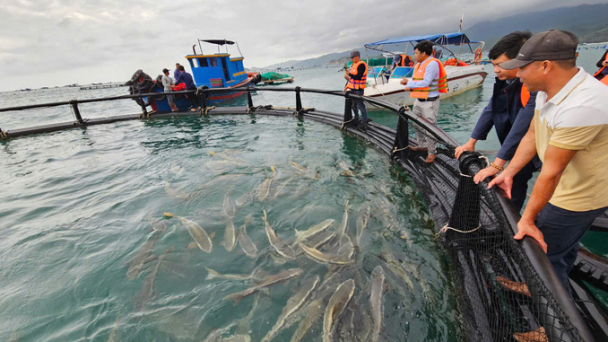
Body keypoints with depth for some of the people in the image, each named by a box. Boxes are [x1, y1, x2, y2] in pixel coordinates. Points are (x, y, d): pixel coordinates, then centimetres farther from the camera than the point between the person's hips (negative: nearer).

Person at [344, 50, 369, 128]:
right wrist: (347, 86, 15)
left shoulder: (361, 65, -12)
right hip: (352, 88, 10)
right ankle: (356, 119, 29)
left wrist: (349, 74, -16)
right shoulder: (353, 65, 16)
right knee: (354, 105, 16)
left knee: (360, 105, -7)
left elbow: (358, 77, -21)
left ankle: (364, 121, 1)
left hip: (358, 89, -9)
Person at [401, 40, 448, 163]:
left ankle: (432, 152, 9)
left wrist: (408, 83, -13)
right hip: (419, 100, 9)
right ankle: (422, 145, 35)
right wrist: (410, 87, -8)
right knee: (417, 125, 18)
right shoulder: (418, 64, 12)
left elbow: (426, 83, -22)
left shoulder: (432, 63, -15)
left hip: (430, 102, -9)